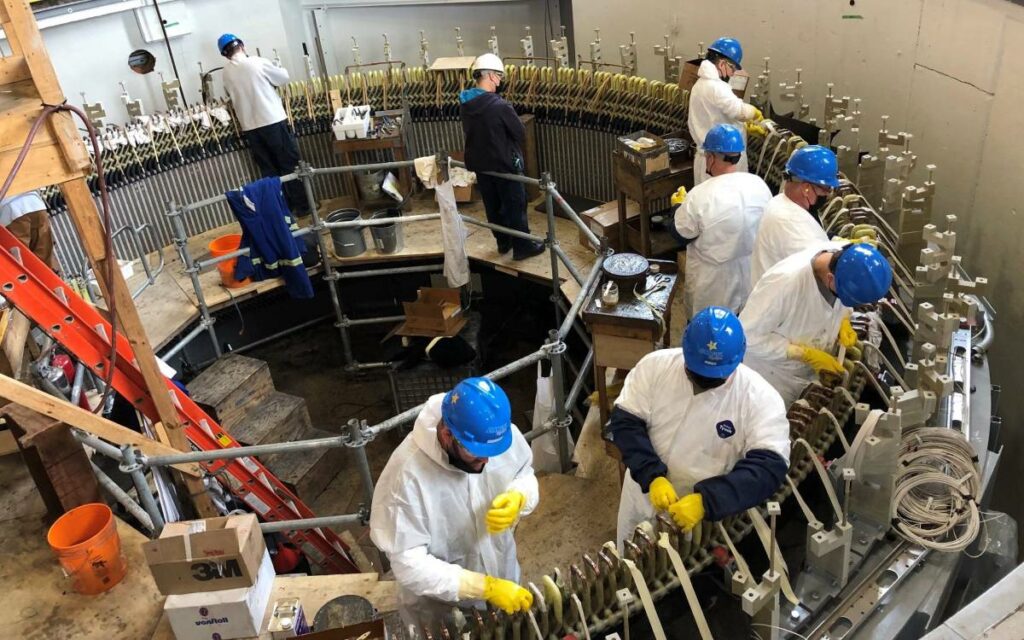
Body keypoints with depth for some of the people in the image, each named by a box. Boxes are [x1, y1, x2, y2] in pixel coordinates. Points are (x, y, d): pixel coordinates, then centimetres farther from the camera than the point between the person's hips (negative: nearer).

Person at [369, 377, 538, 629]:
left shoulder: (503, 434, -21)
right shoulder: (407, 473, -34)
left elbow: (525, 475, -2)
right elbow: (409, 564, -30)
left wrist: (517, 498, -26)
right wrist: (485, 587, -35)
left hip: (503, 576, 4)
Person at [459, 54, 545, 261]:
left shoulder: (464, 104, -5)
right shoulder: (500, 106, -26)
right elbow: (520, 133, -16)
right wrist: (513, 152, 4)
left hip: (479, 164, 7)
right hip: (505, 164, -7)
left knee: (493, 206, 19)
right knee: (515, 206, 8)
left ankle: (503, 242, 34)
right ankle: (522, 247, 18)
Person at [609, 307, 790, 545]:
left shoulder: (760, 398, -22)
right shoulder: (654, 365, -16)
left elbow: (769, 467, -27)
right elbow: (625, 421, -13)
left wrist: (707, 501, -38)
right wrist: (652, 476, -27)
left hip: (708, 517, -2)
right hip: (643, 498, 2)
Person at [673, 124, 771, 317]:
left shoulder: (701, 195, -28)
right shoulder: (760, 185, -11)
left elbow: (681, 234, -13)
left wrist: (679, 206, 4)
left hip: (714, 280, -5)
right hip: (751, 272, 5)